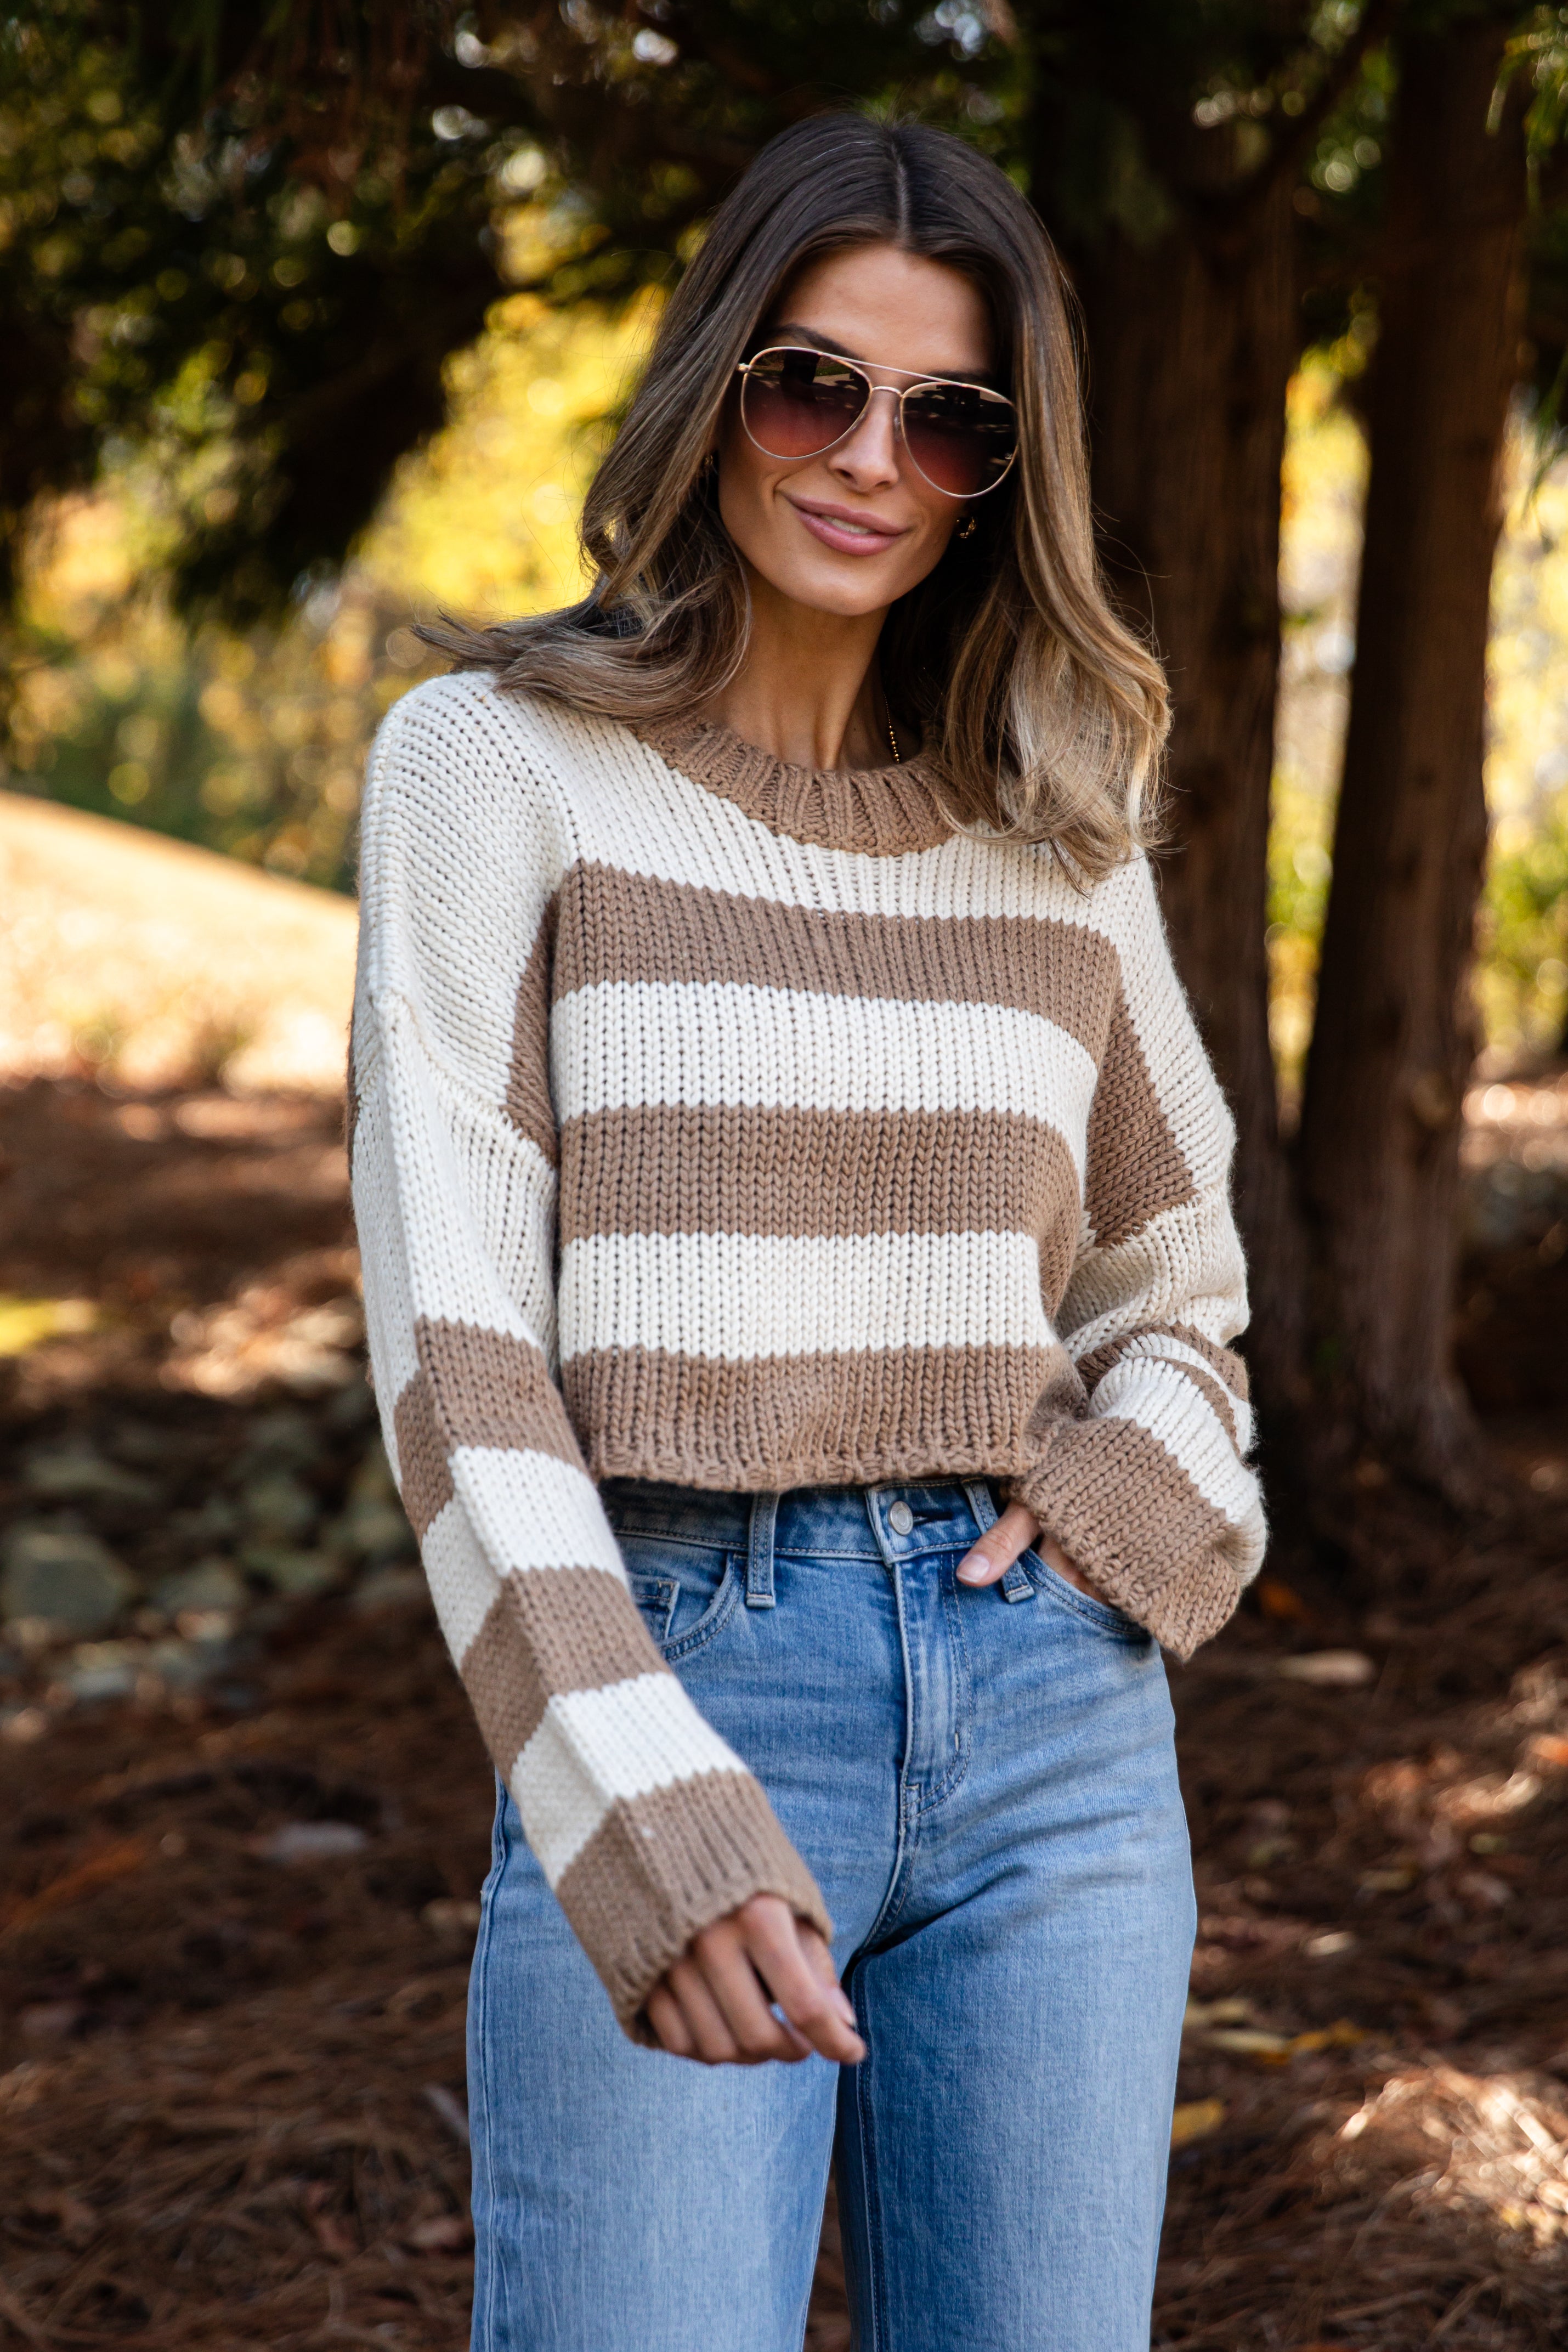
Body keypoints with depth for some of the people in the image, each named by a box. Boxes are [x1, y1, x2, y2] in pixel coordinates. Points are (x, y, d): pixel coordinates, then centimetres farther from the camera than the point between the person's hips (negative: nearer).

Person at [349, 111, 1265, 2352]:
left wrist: (1154, 1481, -1)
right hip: (669, 1697, -4)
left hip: (1051, 1714, 4)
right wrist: (634, 1806, -20)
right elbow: (454, 1326, -9)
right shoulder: (502, 763, -1)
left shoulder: (1056, 820, 11)